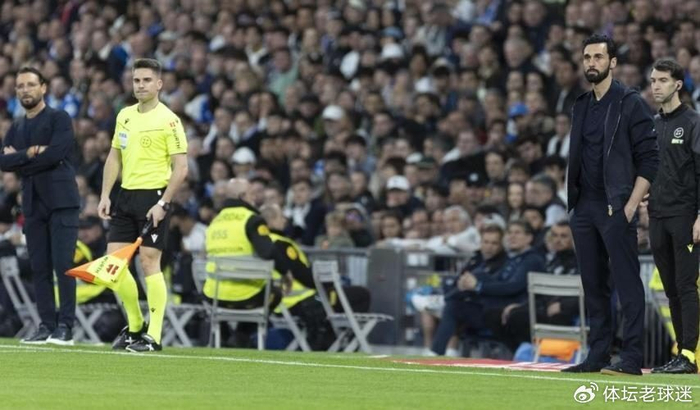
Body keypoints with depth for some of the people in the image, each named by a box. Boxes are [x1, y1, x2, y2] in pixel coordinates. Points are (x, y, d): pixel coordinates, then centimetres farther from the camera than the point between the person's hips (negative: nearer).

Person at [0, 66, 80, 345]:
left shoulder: (59, 119, 0)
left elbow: (56, 153, -15)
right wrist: (30, 153, -13)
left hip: (60, 200, -6)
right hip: (33, 204, 6)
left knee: (62, 265, -10)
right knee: (39, 268, 4)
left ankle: (65, 326, -11)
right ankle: (47, 325, 7)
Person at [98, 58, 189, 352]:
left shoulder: (168, 120, -9)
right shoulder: (124, 116, 12)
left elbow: (181, 168, -12)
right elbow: (114, 158, 19)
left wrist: (163, 203, -19)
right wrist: (105, 196, 10)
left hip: (153, 197, -7)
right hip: (126, 196, 7)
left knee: (149, 262, -8)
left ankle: (153, 336, -4)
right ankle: (135, 325, 19)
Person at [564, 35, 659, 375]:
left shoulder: (630, 104, -4)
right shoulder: (581, 107, 17)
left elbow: (649, 161, -8)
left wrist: (630, 206, -15)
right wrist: (574, 204, 11)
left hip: (616, 209, -7)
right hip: (584, 207, 7)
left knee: (627, 284, -8)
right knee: (593, 284, 9)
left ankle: (631, 358, -9)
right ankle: (597, 356, 14)